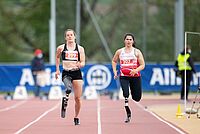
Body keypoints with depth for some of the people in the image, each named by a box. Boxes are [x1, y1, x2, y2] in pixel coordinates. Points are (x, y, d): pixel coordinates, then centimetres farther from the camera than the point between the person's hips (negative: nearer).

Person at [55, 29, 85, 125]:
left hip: (77, 73, 1)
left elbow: (83, 63, 1)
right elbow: (57, 57, 22)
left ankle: (76, 117, 16)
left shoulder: (80, 48, 4)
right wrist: (57, 70, 16)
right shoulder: (61, 48, 3)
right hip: (66, 73, -1)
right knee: (69, 89, -39)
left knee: (77, 98, 3)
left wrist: (80, 64, -22)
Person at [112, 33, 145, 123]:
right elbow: (114, 61, 21)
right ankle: (128, 114, -11)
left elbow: (142, 65, -3)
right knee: (125, 94, -22)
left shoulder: (137, 52, -2)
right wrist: (115, 72, 8)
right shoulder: (120, 52, 4)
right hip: (123, 76, 0)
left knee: (136, 98, 7)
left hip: (135, 76, 0)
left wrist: (135, 70, -21)